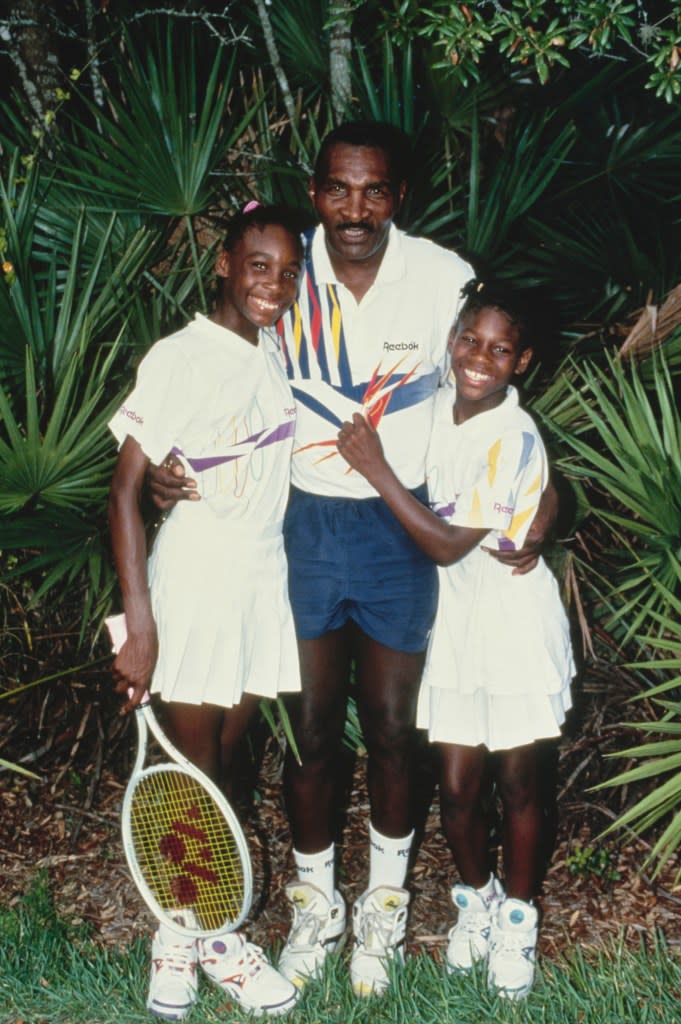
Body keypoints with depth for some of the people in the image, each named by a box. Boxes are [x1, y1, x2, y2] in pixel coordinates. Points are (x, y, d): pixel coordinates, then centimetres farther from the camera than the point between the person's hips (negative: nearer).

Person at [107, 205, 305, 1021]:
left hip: (263, 579, 6)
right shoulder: (178, 358, -15)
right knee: (195, 771, 4)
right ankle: (191, 934, 22)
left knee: (224, 757, 13)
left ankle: (192, 929, 26)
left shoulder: (274, 352, 3)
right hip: (193, 583, -6)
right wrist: (140, 628, -20)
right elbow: (123, 494, -17)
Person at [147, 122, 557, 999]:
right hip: (303, 523, 1)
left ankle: (384, 904, 33)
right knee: (309, 729, 9)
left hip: (404, 525, -1)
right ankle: (315, 903, 32)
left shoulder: (445, 279, -10)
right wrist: (168, 467, -13)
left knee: (391, 729, 10)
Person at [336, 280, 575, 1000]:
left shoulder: (515, 441, -22)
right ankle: (476, 897, 34)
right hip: (453, 617, 5)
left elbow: (448, 545, -22)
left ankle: (517, 916, 30)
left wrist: (375, 468, -21)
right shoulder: (437, 405, -2)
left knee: (515, 780, 8)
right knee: (455, 788, 7)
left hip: (515, 619, -5)